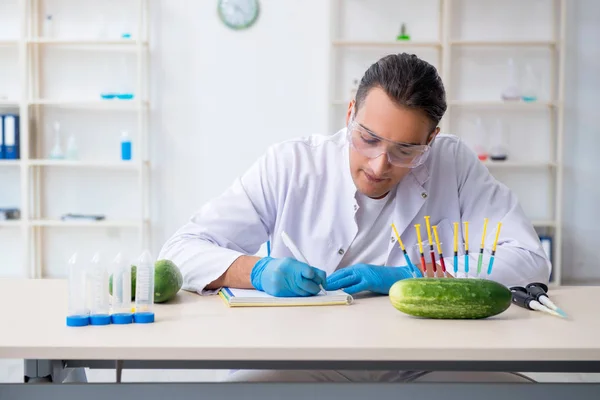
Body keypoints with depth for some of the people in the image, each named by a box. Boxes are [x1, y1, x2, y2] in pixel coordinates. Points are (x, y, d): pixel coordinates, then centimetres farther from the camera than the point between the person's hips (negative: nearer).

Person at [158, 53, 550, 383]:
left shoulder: (454, 164, -1)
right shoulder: (290, 166, -3)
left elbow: (530, 259, -5)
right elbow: (182, 250, -1)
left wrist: (410, 277, -16)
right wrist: (259, 271, -21)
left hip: (423, 362, 2)